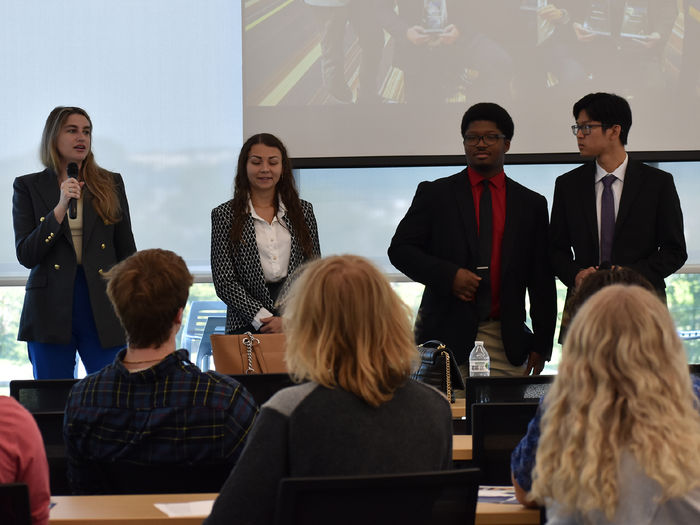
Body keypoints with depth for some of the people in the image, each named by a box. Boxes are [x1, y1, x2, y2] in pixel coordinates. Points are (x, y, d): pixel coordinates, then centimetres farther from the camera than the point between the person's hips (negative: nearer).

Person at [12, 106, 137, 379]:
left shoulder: (111, 183, 9)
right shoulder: (28, 187, 5)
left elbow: (127, 252, 12)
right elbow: (25, 256, -4)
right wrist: (61, 208, -13)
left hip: (103, 312, 1)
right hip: (50, 313, -1)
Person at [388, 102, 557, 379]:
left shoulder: (531, 204, 11)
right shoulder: (435, 194, 8)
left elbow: (541, 281, 11)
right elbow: (400, 249, 4)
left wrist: (541, 344, 5)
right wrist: (448, 275, -12)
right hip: (446, 334, -1)